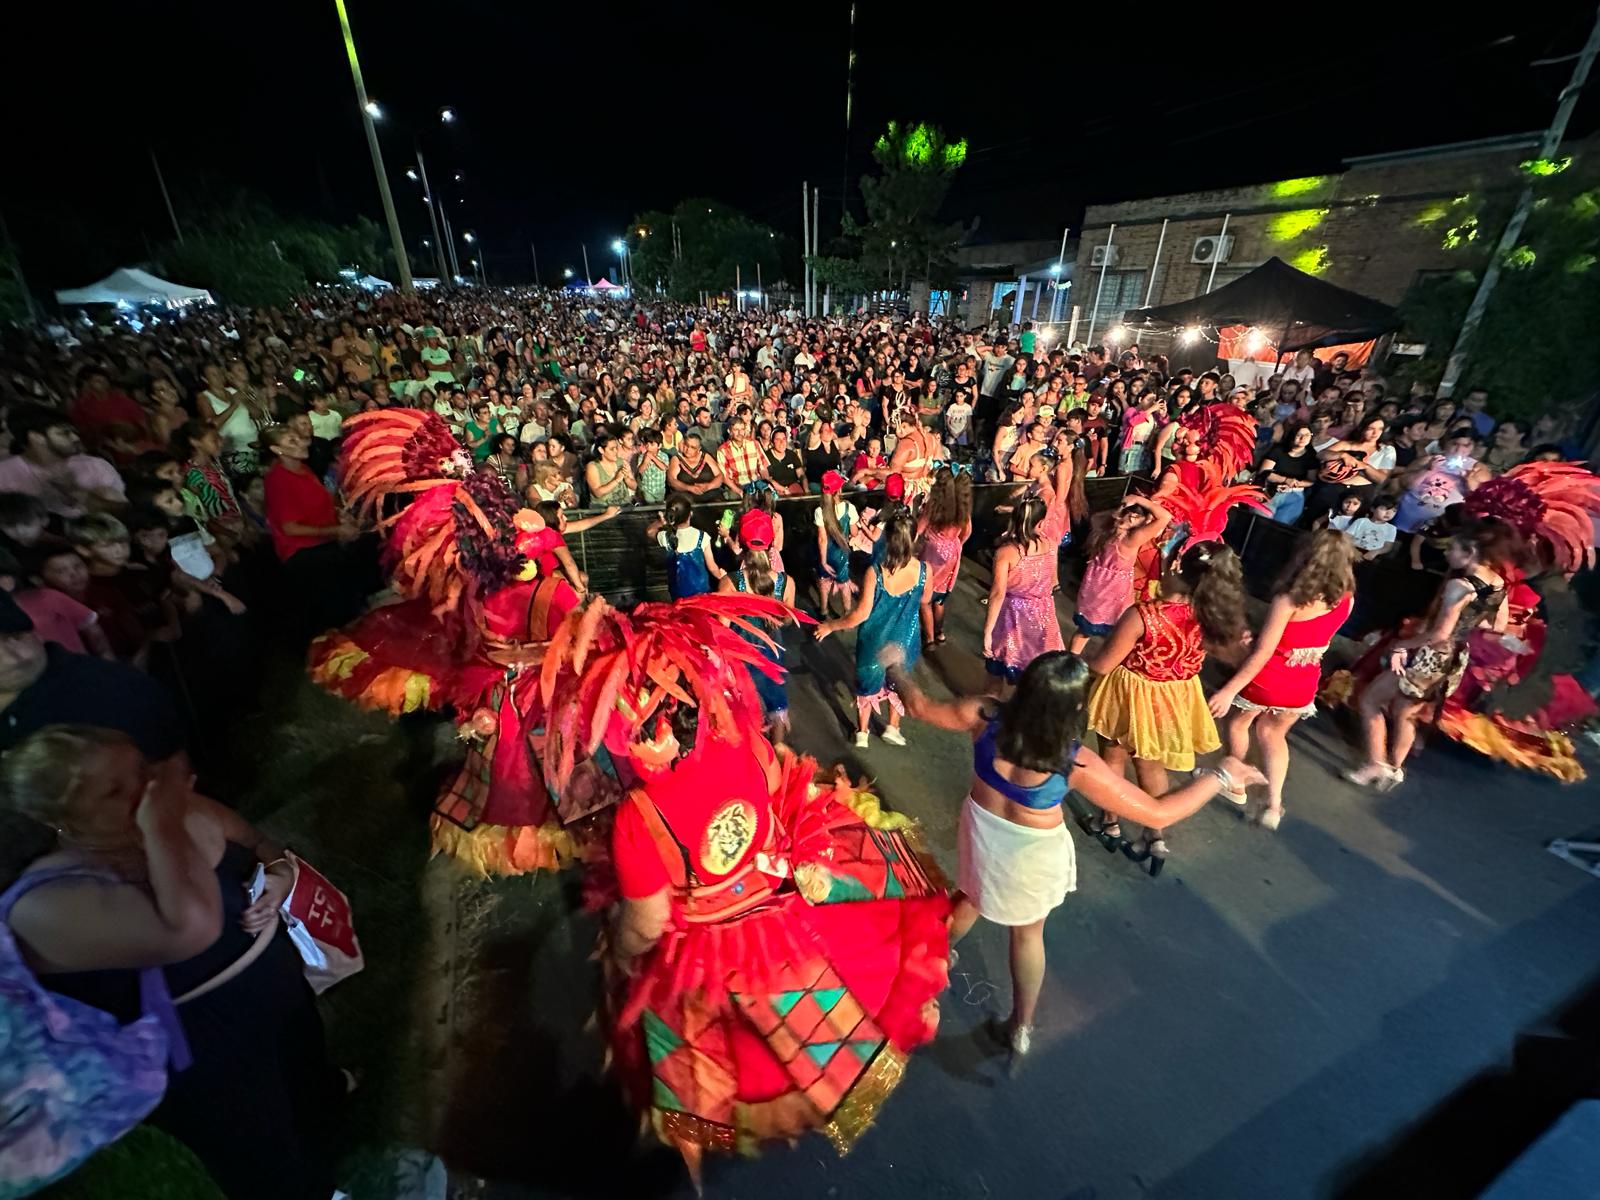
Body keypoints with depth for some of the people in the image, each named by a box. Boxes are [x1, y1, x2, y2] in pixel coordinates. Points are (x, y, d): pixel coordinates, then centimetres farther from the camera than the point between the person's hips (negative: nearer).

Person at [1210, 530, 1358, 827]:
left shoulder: (1289, 599, -24)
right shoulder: (1346, 599, -7)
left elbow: (1263, 652, -25)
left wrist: (1229, 690, -22)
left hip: (1266, 680, -5)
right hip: (1302, 687, 5)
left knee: (1237, 723, 23)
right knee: (1273, 735, 27)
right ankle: (1274, 806, 26)